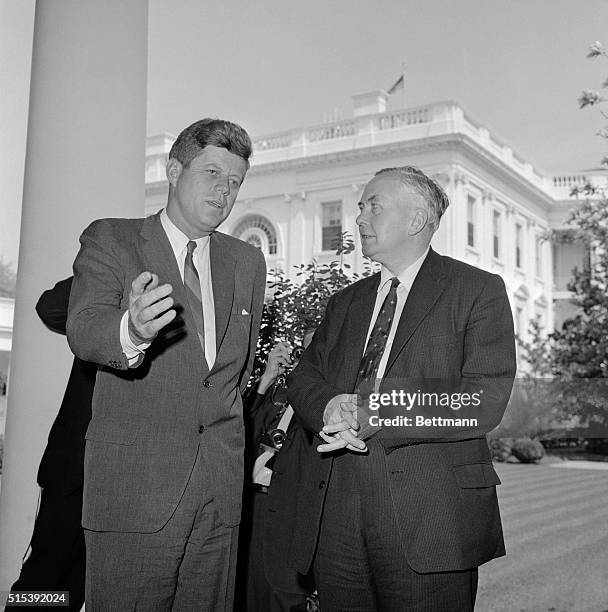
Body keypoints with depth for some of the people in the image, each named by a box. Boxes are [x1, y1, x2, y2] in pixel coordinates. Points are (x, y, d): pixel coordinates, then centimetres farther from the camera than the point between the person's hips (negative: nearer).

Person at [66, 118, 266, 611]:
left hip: (221, 489, 4)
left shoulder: (247, 261, 15)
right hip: (132, 483, -4)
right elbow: (83, 329, -16)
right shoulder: (109, 239, 2)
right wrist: (131, 332, -36)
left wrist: (219, 416, 13)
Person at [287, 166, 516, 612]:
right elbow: (304, 378, 13)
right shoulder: (346, 302, 18)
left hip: (430, 516, -4)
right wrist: (329, 409, -11)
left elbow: (484, 401, -11)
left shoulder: (479, 291, 0)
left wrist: (375, 415, -16)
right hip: (337, 514, 5)